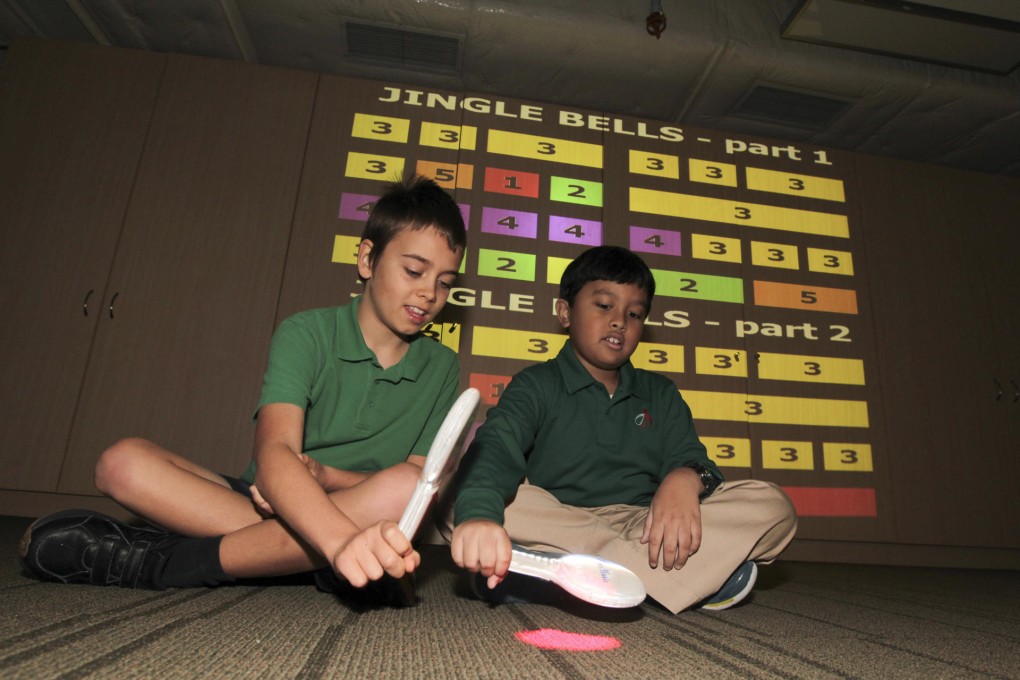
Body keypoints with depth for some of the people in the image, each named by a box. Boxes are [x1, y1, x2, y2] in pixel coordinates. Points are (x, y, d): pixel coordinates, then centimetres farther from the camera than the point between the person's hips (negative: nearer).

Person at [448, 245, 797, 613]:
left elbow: (689, 456, 6)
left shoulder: (660, 394, 17)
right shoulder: (537, 385, 2)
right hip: (556, 525, -2)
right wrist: (479, 515, -40)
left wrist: (685, 479, -21)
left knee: (771, 505, -14)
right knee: (459, 497, -30)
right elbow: (497, 445, -17)